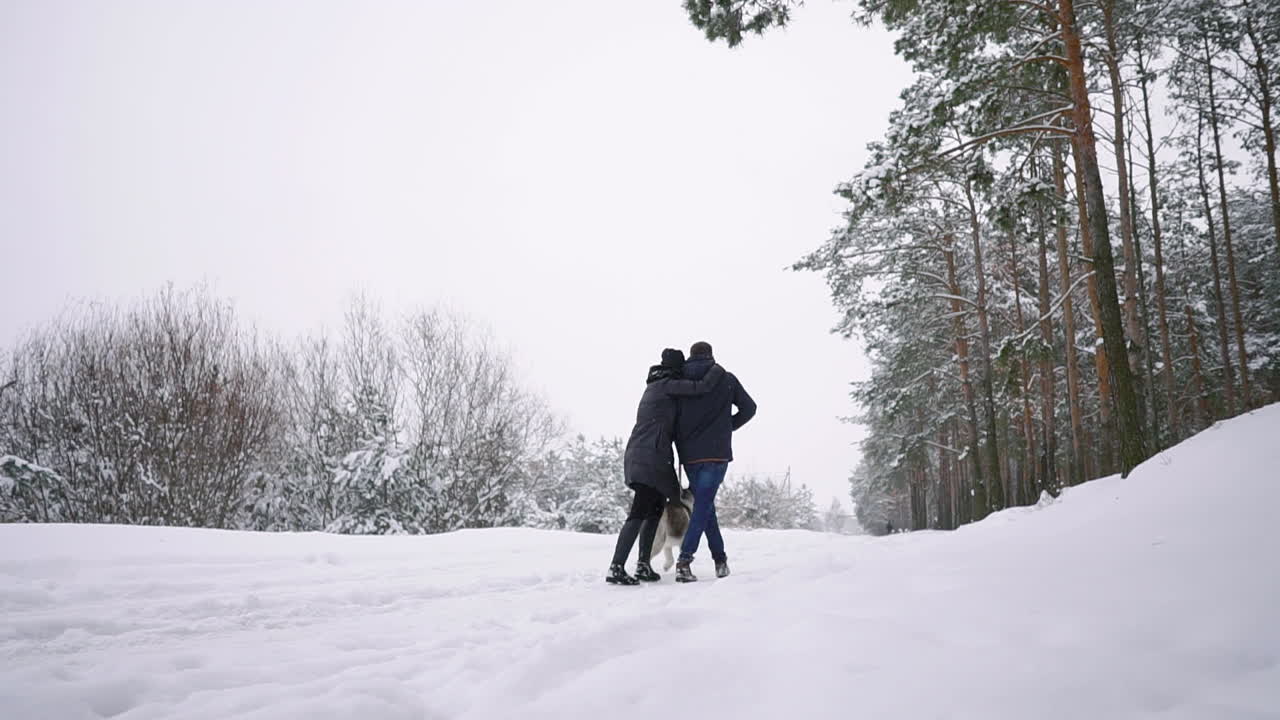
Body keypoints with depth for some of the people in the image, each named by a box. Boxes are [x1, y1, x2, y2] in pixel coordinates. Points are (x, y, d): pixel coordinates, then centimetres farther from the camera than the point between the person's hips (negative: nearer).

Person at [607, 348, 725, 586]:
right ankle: (616, 568, -20)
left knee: (655, 510, 14)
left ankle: (643, 566, 15)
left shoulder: (655, 386, 22)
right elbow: (701, 387, -15)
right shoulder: (667, 385, -7)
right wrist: (717, 369, 2)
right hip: (650, 457, -10)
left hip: (641, 457, 10)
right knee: (639, 513, -14)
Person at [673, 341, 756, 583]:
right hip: (716, 453, -3)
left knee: (705, 505, 14)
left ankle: (720, 560, 17)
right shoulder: (726, 379, 4)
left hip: (689, 454, 3)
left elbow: (673, 419, 8)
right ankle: (684, 560, -21)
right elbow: (749, 408, 11)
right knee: (702, 506, -8)